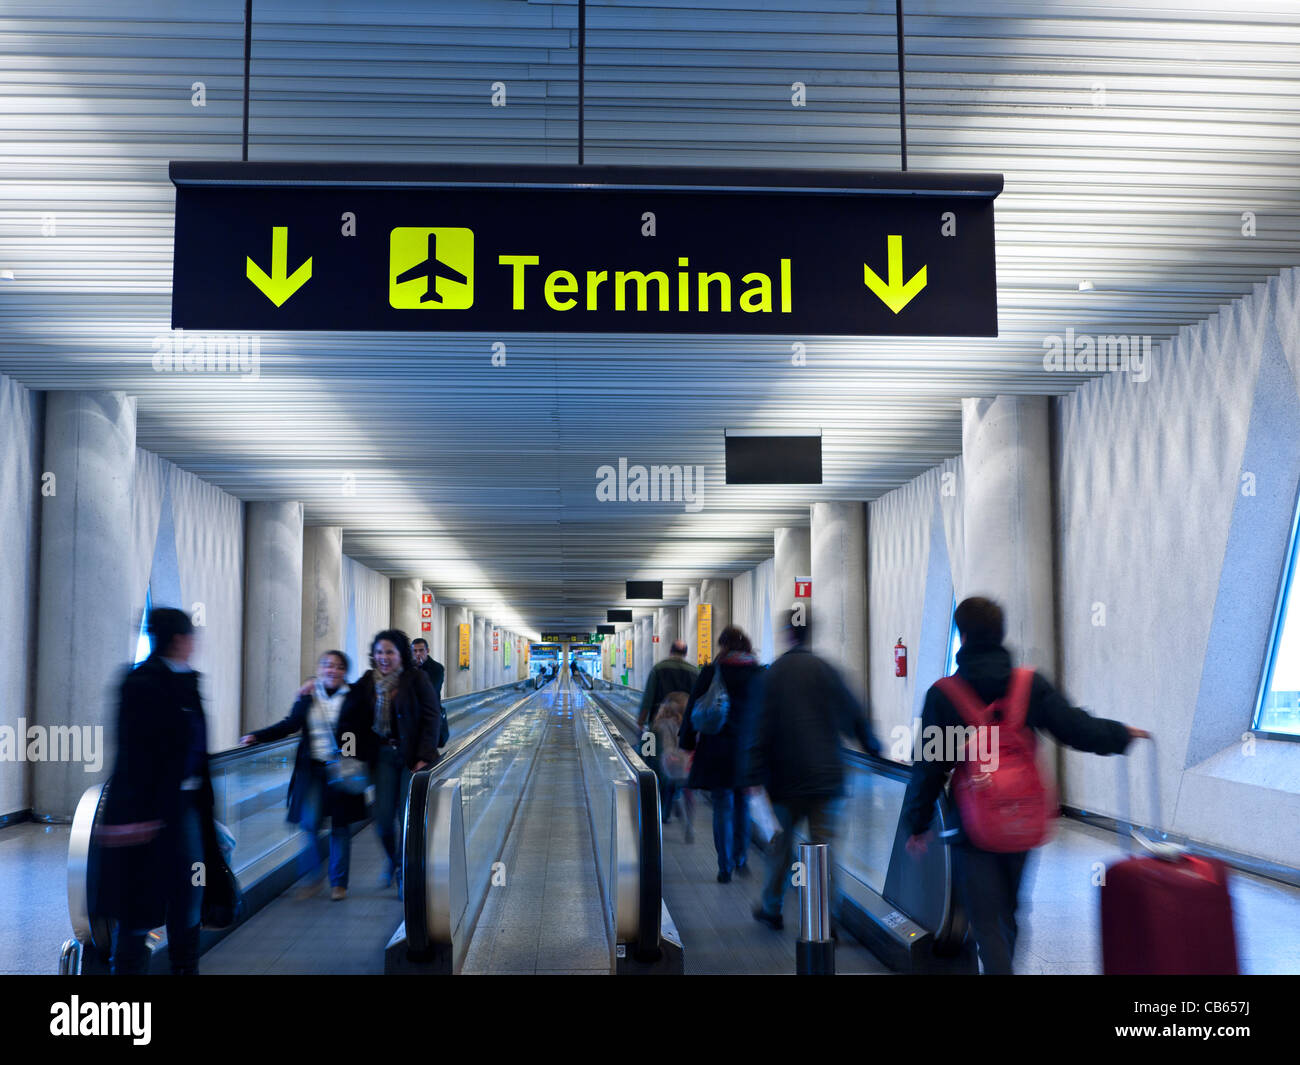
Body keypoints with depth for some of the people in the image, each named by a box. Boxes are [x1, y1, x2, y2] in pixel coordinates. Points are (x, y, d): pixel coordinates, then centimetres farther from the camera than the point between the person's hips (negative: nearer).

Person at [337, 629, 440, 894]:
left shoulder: (417, 679, -7)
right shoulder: (368, 682, 5)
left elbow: (431, 718, -9)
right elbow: (349, 717, 9)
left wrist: (425, 756, -14)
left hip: (411, 755, -3)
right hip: (383, 754, 3)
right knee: (383, 817, 0)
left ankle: (404, 873, 14)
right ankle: (393, 862, 28)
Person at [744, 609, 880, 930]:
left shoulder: (772, 674, -4)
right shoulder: (826, 670, -3)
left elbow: (762, 727, -6)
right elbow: (853, 713, 5)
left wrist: (754, 776, -3)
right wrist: (871, 744, 23)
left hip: (786, 777, 1)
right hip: (827, 776, 0)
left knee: (783, 840, 17)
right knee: (823, 846, 2)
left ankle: (771, 907, 28)